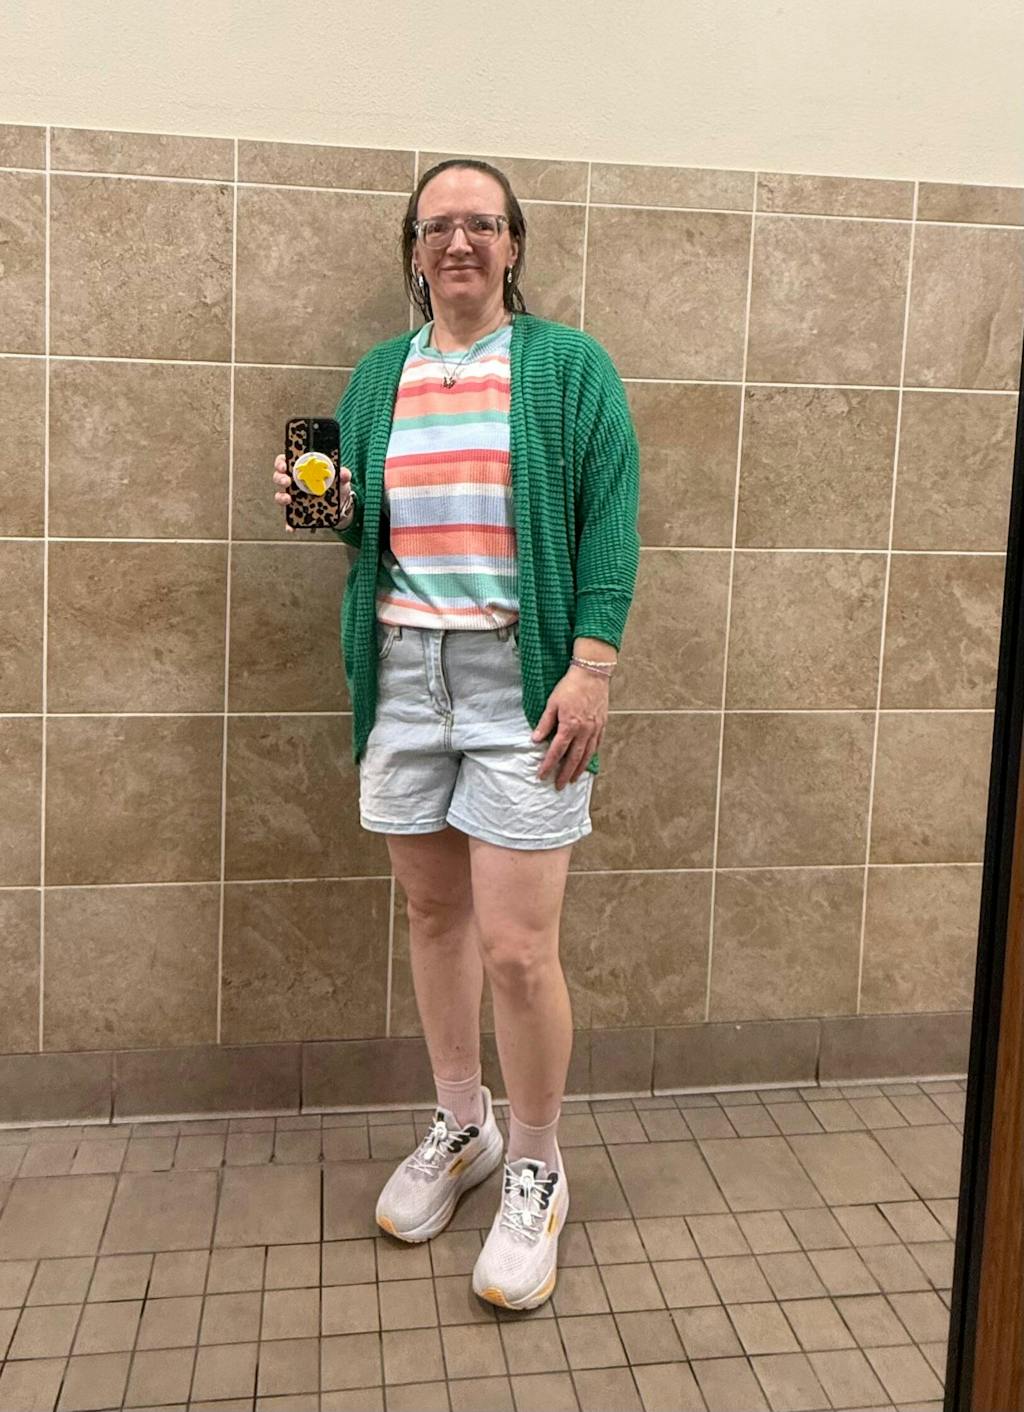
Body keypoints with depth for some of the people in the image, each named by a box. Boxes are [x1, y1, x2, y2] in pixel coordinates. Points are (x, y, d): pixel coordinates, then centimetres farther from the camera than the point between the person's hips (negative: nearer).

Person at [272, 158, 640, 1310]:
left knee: (515, 945, -6)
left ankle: (536, 1172, 16)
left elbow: (610, 517, -5)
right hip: (402, 669, 5)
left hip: (521, 674, -4)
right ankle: (460, 1126, 33)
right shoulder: (377, 375, 15)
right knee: (433, 911, 12)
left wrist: (591, 666, -14)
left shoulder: (568, 367, 2)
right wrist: (328, 504, -2)